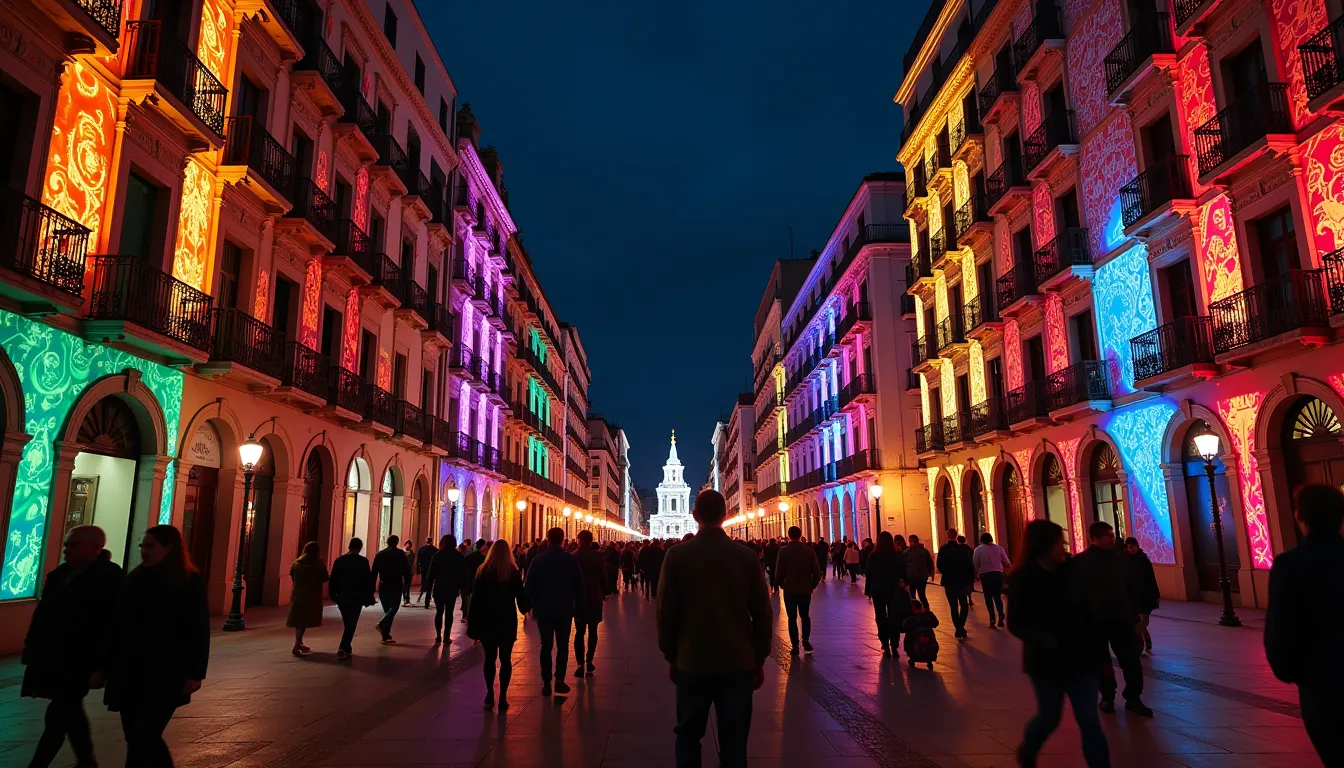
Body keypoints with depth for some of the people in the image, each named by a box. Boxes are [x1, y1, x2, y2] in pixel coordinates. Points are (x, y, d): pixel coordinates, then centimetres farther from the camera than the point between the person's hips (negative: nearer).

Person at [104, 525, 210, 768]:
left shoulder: (190, 582, -8)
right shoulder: (133, 579, 8)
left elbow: (198, 631, -9)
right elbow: (116, 626, 11)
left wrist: (194, 673, -13)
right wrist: (105, 666, 9)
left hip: (164, 676, -6)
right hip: (129, 674, 6)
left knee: (142, 743, -4)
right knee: (136, 739, 14)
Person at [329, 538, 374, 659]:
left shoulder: (339, 560, 2)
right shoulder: (363, 561, -8)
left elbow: (333, 580, 3)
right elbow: (368, 581, -8)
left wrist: (333, 595, 11)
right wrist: (369, 598, -1)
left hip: (342, 597, 4)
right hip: (356, 598, -4)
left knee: (347, 623, 17)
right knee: (351, 624, -1)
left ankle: (347, 648, 21)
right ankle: (343, 648, -13)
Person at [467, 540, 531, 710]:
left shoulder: (483, 571, -1)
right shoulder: (514, 572, -5)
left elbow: (476, 598, -2)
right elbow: (521, 597, -2)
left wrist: (472, 623, 1)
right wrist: (526, 608, 20)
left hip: (487, 621, 1)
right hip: (507, 621, -1)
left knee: (490, 658, 12)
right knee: (505, 659, 5)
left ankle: (490, 694, 10)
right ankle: (502, 697, 2)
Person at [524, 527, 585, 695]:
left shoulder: (538, 559, -4)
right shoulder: (571, 560, -6)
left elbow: (529, 585, -3)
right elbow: (579, 586, -4)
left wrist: (533, 606, 7)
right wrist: (579, 607, 6)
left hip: (543, 609, 1)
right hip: (564, 609, -1)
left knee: (546, 645, 9)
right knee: (562, 645, 9)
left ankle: (546, 683, 8)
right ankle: (559, 679, -3)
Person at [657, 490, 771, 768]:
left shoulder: (677, 555, -6)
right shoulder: (747, 556, -4)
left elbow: (666, 612, -3)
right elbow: (762, 614, -1)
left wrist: (671, 657, 9)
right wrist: (760, 660, 9)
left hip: (692, 662, 0)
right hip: (738, 662, 0)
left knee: (688, 737, 16)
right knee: (734, 742, 8)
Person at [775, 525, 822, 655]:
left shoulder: (783, 551, -8)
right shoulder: (809, 551, -6)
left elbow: (778, 573, -10)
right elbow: (818, 573, -7)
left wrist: (783, 585, 8)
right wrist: (812, 586, 9)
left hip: (790, 590, -1)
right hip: (805, 589, 1)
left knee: (792, 618, 9)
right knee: (805, 616, 19)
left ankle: (795, 646, 5)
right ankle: (806, 641, 4)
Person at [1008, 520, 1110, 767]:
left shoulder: (1071, 571, -4)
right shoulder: (1024, 579, -14)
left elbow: (1086, 612, 4)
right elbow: (1015, 623, -12)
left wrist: (1099, 650, 4)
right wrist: (1041, 638, -30)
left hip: (1080, 658, 2)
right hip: (1046, 661, -2)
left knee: (1090, 722, 0)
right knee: (1050, 717, 14)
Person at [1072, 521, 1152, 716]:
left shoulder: (1121, 559, 3)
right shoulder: (1080, 562, -9)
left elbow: (1131, 590, 9)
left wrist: (1134, 617, 8)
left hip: (1122, 620, 3)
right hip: (1095, 622, -3)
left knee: (1132, 661, 2)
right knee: (1101, 662, 10)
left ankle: (1133, 698, 15)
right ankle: (1107, 697, 26)